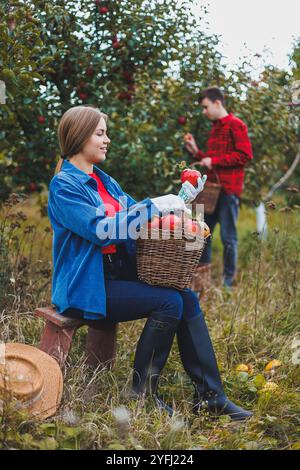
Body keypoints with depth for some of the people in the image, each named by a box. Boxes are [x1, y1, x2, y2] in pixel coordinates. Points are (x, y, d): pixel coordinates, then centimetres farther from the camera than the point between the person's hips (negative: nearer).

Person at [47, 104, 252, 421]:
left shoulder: (104, 180, 15)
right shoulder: (64, 185, -10)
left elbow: (136, 215, 18)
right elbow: (99, 230, -23)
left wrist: (173, 205, -2)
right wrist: (153, 206, -21)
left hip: (119, 273, 7)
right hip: (86, 286, -7)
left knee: (187, 298, -12)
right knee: (169, 302, -22)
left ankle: (209, 396, -10)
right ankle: (141, 392, -8)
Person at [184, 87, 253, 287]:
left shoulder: (236, 125, -7)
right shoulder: (215, 128, 18)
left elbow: (245, 155, -16)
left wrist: (214, 161, -15)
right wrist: (197, 152, 12)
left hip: (228, 190, -9)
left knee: (228, 237, -2)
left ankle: (228, 280, 8)